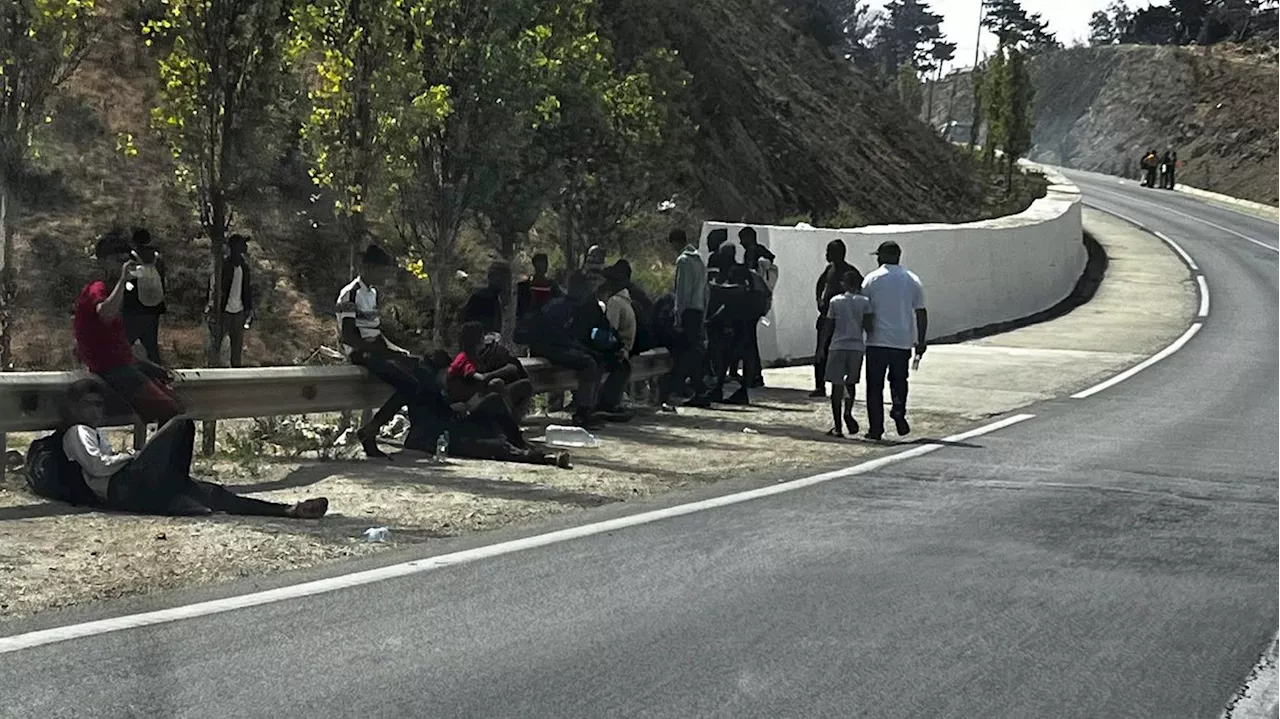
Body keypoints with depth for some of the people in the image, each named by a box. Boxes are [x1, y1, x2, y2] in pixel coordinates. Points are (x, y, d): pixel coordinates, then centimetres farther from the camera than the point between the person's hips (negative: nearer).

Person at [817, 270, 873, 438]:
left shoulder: (835, 301, 0)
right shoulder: (864, 302, 2)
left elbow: (829, 328, 1)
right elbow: (868, 326, -6)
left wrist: (822, 348, 10)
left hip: (837, 347, -1)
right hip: (857, 347, 1)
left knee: (837, 386, 3)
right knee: (851, 383, 18)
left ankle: (837, 427, 1)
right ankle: (848, 411, -8)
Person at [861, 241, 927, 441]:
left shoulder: (872, 279, -3)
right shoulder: (912, 280, 5)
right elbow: (921, 312, 6)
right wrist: (921, 341, 12)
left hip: (877, 341, -2)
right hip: (903, 341, 2)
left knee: (875, 386, 5)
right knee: (899, 380, 19)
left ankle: (876, 429, 3)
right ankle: (899, 411, -7)